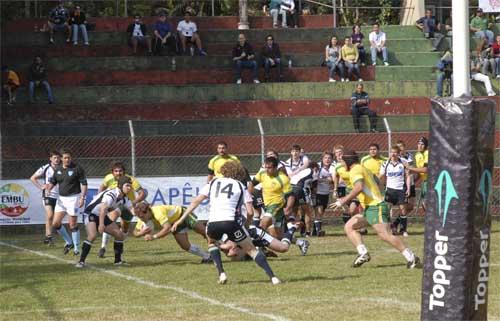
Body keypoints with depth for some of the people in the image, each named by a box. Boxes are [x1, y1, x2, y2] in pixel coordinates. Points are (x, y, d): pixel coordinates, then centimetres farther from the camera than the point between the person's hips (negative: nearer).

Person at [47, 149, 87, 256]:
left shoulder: (77, 168, -9)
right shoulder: (58, 169, 7)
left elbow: (84, 183, -9)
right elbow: (52, 181, 16)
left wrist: (82, 198, -17)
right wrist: (48, 190, -5)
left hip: (73, 198, -6)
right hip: (61, 199, 6)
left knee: (73, 225, -4)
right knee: (55, 224, 1)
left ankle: (76, 248, 8)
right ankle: (69, 243, 20)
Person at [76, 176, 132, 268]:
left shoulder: (124, 199, 0)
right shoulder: (111, 194, -28)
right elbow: (103, 208, -39)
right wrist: (101, 224, -48)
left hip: (103, 216, 9)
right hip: (90, 214, -9)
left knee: (120, 235, 3)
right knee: (92, 235, -31)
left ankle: (118, 260, 17)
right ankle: (81, 261, -26)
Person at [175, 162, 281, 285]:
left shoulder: (213, 183, 22)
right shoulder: (240, 186, 18)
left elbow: (195, 202, 15)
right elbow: (250, 212, 8)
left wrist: (181, 220, 16)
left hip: (213, 223, 1)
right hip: (232, 221, -1)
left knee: (211, 242, 34)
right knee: (251, 250, 13)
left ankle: (221, 273, 16)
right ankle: (273, 277, 2)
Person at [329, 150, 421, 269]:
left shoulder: (356, 170, -7)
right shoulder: (363, 169, 23)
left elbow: (359, 187, -24)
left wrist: (344, 201, -20)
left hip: (375, 207, -11)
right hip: (369, 208, 11)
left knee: (385, 235, -19)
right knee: (349, 227, 9)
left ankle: (411, 258, -19)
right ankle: (363, 253, -6)